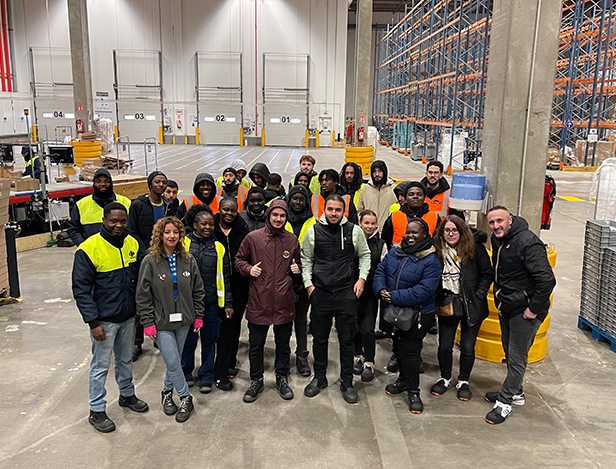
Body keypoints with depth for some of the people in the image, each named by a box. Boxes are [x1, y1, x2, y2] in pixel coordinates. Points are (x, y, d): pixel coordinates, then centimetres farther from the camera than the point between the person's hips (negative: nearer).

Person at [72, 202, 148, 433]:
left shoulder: (132, 244, 1)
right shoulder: (88, 249, -17)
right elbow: (81, 289, -15)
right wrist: (93, 322, -18)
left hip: (128, 317, 6)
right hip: (104, 320, -5)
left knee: (125, 359, 22)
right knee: (101, 365, 7)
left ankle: (127, 395, 41)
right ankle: (96, 411, 22)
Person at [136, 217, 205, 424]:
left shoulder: (188, 260, 1)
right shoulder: (150, 261, -9)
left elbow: (197, 290, 8)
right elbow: (143, 296, -6)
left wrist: (198, 315, 6)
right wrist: (148, 322, -9)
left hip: (183, 321, 4)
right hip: (162, 322, -3)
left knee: (175, 361, 14)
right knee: (173, 363, -3)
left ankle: (167, 392, 36)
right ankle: (185, 398, 14)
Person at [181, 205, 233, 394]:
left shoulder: (218, 247, 7)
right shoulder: (184, 244, 0)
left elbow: (224, 277, 9)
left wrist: (228, 303, 5)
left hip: (211, 302, 2)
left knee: (209, 340, 9)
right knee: (189, 339, 6)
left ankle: (206, 377, 23)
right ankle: (186, 372, 29)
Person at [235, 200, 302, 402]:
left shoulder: (292, 240, 5)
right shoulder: (253, 237, -3)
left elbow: (298, 263, 18)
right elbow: (239, 259, 8)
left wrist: (297, 270, -3)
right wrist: (248, 269, -11)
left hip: (284, 302, 2)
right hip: (259, 301, -2)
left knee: (283, 344, 15)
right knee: (255, 345, 10)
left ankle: (282, 378, 34)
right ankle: (256, 381, 28)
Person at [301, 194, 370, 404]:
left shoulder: (354, 231, -1)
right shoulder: (313, 231, 1)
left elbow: (365, 255, 12)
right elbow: (306, 259, 10)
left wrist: (362, 278, 2)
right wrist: (308, 284, 3)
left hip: (346, 292, -1)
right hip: (320, 292, 1)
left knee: (347, 340, 6)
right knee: (319, 338, 12)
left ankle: (347, 382, 21)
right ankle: (319, 378, 29)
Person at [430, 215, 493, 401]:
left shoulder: (475, 248, -9)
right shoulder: (438, 250, -2)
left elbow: (488, 274, -2)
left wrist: (478, 296, -9)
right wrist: (438, 297, 0)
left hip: (471, 306, -2)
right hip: (447, 304, 2)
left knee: (468, 347, 7)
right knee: (444, 346, 6)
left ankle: (463, 381, 29)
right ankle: (445, 378, 31)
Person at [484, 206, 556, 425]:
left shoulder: (528, 242, -24)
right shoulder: (498, 240, 4)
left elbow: (547, 280, -26)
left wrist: (534, 309, -21)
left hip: (525, 311, -9)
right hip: (506, 308, 9)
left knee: (517, 358, 3)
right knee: (509, 353, 22)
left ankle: (505, 402, 15)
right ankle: (515, 393, 39)